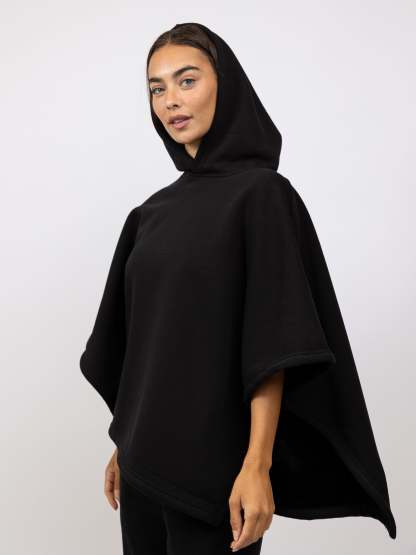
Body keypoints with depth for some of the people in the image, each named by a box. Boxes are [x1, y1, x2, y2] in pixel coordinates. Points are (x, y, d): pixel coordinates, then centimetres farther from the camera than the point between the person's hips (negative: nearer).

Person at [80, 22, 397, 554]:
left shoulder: (262, 192, -9)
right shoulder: (152, 212, 11)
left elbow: (272, 340, -16)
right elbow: (138, 342, 14)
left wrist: (258, 464, -22)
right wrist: (124, 445, 14)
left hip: (213, 457, -6)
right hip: (146, 458, 7)